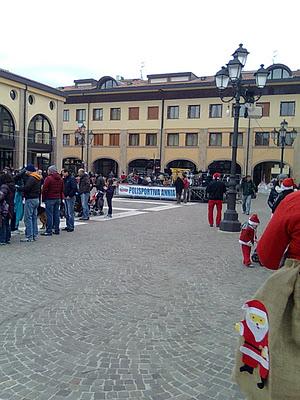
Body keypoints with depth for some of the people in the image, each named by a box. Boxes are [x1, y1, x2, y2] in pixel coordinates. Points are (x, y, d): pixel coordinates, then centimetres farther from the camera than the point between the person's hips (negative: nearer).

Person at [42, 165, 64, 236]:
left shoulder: (48, 178, -12)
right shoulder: (60, 179, 12)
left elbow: (44, 190, -12)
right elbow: (62, 190, 17)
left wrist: (43, 198, -3)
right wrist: (61, 198, 21)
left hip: (50, 199, -7)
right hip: (58, 198, 7)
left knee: (49, 215, -4)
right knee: (56, 214, 11)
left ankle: (49, 231, -3)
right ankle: (56, 230, 15)